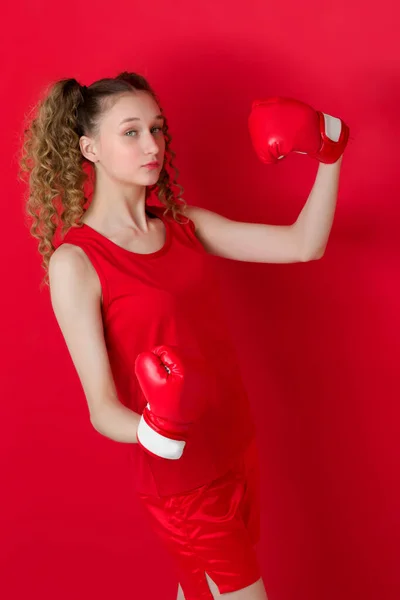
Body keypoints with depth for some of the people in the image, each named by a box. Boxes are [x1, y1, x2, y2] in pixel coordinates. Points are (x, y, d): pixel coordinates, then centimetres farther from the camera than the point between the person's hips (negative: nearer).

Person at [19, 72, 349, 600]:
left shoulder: (184, 224, 2)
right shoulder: (74, 261, -17)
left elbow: (303, 245, -1)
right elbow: (102, 409, -18)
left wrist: (329, 154, -9)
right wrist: (155, 432, -37)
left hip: (238, 450, 6)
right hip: (180, 481, -6)